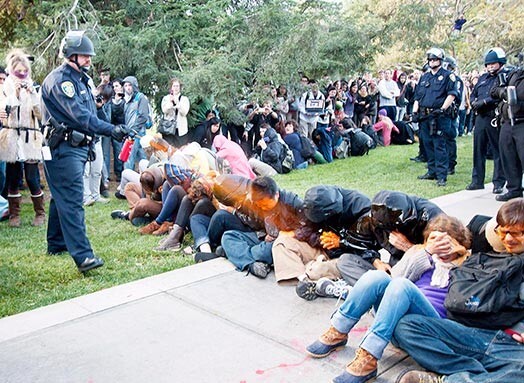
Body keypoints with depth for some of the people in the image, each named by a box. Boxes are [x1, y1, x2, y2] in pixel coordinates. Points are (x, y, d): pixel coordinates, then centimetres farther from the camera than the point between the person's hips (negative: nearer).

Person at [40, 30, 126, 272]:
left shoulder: (80, 79, 18)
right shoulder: (59, 80, -14)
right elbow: (79, 115, -24)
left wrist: (90, 144, 16)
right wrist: (111, 130, -28)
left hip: (77, 146, 10)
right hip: (64, 149, -10)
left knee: (62, 197, 17)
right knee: (72, 201, -14)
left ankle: (57, 243, 29)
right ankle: (83, 256, -17)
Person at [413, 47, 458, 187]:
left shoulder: (447, 75, 2)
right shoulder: (424, 77, 20)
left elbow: (452, 94, -7)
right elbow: (417, 97, 20)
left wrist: (442, 109, -17)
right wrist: (414, 112, 9)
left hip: (439, 117, -6)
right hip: (424, 116, 6)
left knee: (439, 146, -8)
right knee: (428, 144, 10)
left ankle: (441, 175, -6)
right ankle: (432, 171, 21)